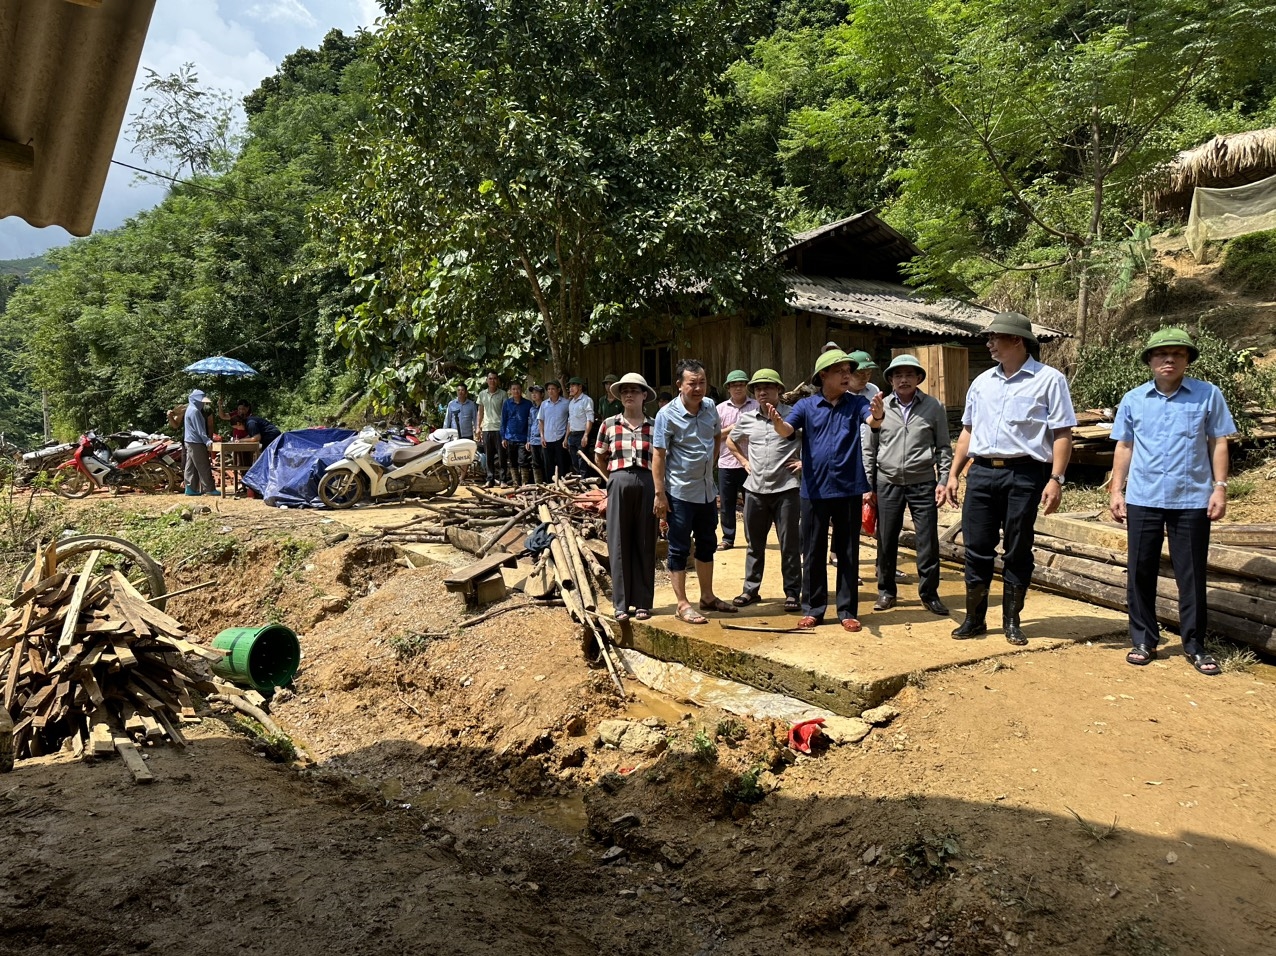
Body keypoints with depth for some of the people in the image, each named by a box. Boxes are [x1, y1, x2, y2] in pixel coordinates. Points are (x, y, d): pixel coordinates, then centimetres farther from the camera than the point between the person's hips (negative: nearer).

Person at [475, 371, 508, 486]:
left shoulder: (503, 394, 0)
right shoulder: (482, 394, 10)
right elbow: (480, 411, 17)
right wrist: (479, 426, 12)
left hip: (499, 428, -3)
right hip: (486, 428, 3)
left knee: (501, 455, -2)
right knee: (489, 456, 7)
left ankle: (503, 479, 2)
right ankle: (490, 479, 12)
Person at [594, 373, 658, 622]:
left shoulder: (654, 426, 4)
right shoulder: (608, 424, 5)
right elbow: (599, 458, 15)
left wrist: (660, 492, 0)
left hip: (647, 485, 0)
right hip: (619, 485, 0)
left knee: (645, 544, 5)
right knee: (619, 545, 4)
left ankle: (643, 602, 15)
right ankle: (621, 604, 13)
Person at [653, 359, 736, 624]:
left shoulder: (710, 407, 2)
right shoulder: (667, 415, -15)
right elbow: (658, 455, -14)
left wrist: (711, 461, 11)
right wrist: (659, 494, -17)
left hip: (707, 490, 7)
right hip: (680, 492, -7)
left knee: (707, 545, 17)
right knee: (679, 549, 2)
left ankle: (707, 597, 31)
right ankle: (683, 605, 10)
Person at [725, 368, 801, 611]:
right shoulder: (747, 419, 8)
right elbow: (731, 441, 26)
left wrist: (804, 462, -5)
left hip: (785, 488, -4)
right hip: (755, 489, 4)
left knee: (789, 544, 2)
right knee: (754, 543, 12)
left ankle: (792, 592, 12)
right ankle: (751, 589, 22)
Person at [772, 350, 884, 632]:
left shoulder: (856, 403, 1)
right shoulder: (806, 405, 1)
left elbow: (872, 420, -18)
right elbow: (787, 430, -13)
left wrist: (878, 415, -43)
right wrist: (777, 422, -38)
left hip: (849, 490, 0)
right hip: (815, 490, 0)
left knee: (848, 553, 8)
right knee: (813, 552, 7)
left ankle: (848, 611, 17)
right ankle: (813, 609, 19)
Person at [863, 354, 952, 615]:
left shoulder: (933, 407, 2)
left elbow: (943, 447, 6)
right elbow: (869, 449, 8)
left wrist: (943, 480, -2)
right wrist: (868, 485, 5)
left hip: (923, 484, -1)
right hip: (888, 484, 1)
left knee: (928, 541, 1)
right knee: (886, 541, 7)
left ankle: (929, 592, 16)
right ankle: (886, 590, 22)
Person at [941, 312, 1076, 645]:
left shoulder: (1048, 380, -1)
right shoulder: (982, 382, 14)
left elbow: (1062, 433, -5)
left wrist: (1056, 479, -14)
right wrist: (953, 474, 13)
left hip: (1023, 474, -4)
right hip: (981, 472, 4)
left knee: (1018, 552, 5)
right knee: (977, 549, 6)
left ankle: (1012, 621, 18)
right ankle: (974, 618, 17)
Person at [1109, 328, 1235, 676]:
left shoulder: (1208, 395, 1)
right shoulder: (1133, 400, 6)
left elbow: (1218, 443, 2)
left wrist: (1220, 487, -5)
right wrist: (1117, 490, 5)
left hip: (1192, 499, -2)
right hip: (1143, 499, 2)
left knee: (1192, 575, 5)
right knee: (1141, 573, 7)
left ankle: (1195, 645, 16)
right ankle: (1143, 640, 19)